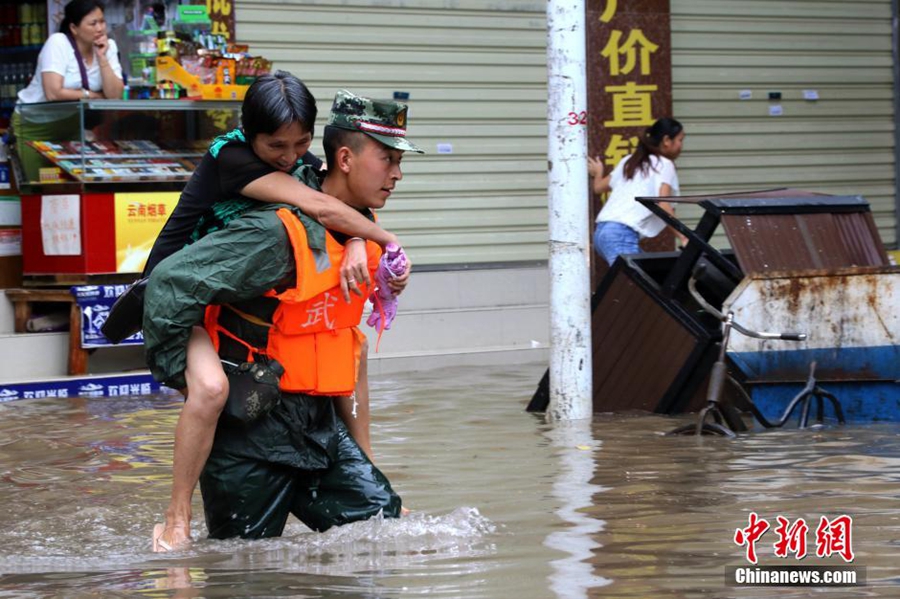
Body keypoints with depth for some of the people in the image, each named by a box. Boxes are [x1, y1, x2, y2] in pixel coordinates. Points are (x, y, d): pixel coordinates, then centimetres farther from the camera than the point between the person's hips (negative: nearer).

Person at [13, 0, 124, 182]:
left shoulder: (108, 46, -7)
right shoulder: (58, 43, -21)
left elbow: (115, 95, -16)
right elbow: (53, 93, -31)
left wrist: (102, 58, -23)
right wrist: (91, 95, -19)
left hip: (72, 123, 4)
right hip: (35, 124, -4)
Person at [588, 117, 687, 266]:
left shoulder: (630, 161, 23)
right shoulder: (664, 164, 2)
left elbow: (598, 187, 26)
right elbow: (663, 205, -11)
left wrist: (598, 173, 49)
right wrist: (683, 238, -14)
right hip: (622, 235, -9)